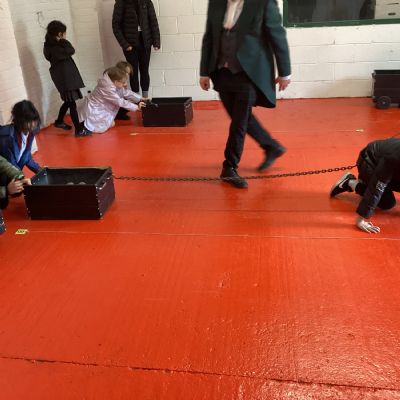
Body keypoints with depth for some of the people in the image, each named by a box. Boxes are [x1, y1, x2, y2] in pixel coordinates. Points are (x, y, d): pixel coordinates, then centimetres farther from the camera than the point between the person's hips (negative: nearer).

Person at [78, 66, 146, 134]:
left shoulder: (115, 85, -4)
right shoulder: (108, 89, -30)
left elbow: (127, 93, 6)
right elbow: (120, 102, -25)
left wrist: (140, 99, 1)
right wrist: (136, 107, -18)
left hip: (100, 109, 10)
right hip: (92, 110, -10)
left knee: (111, 124, 9)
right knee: (101, 129, -19)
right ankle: (84, 124, -2)